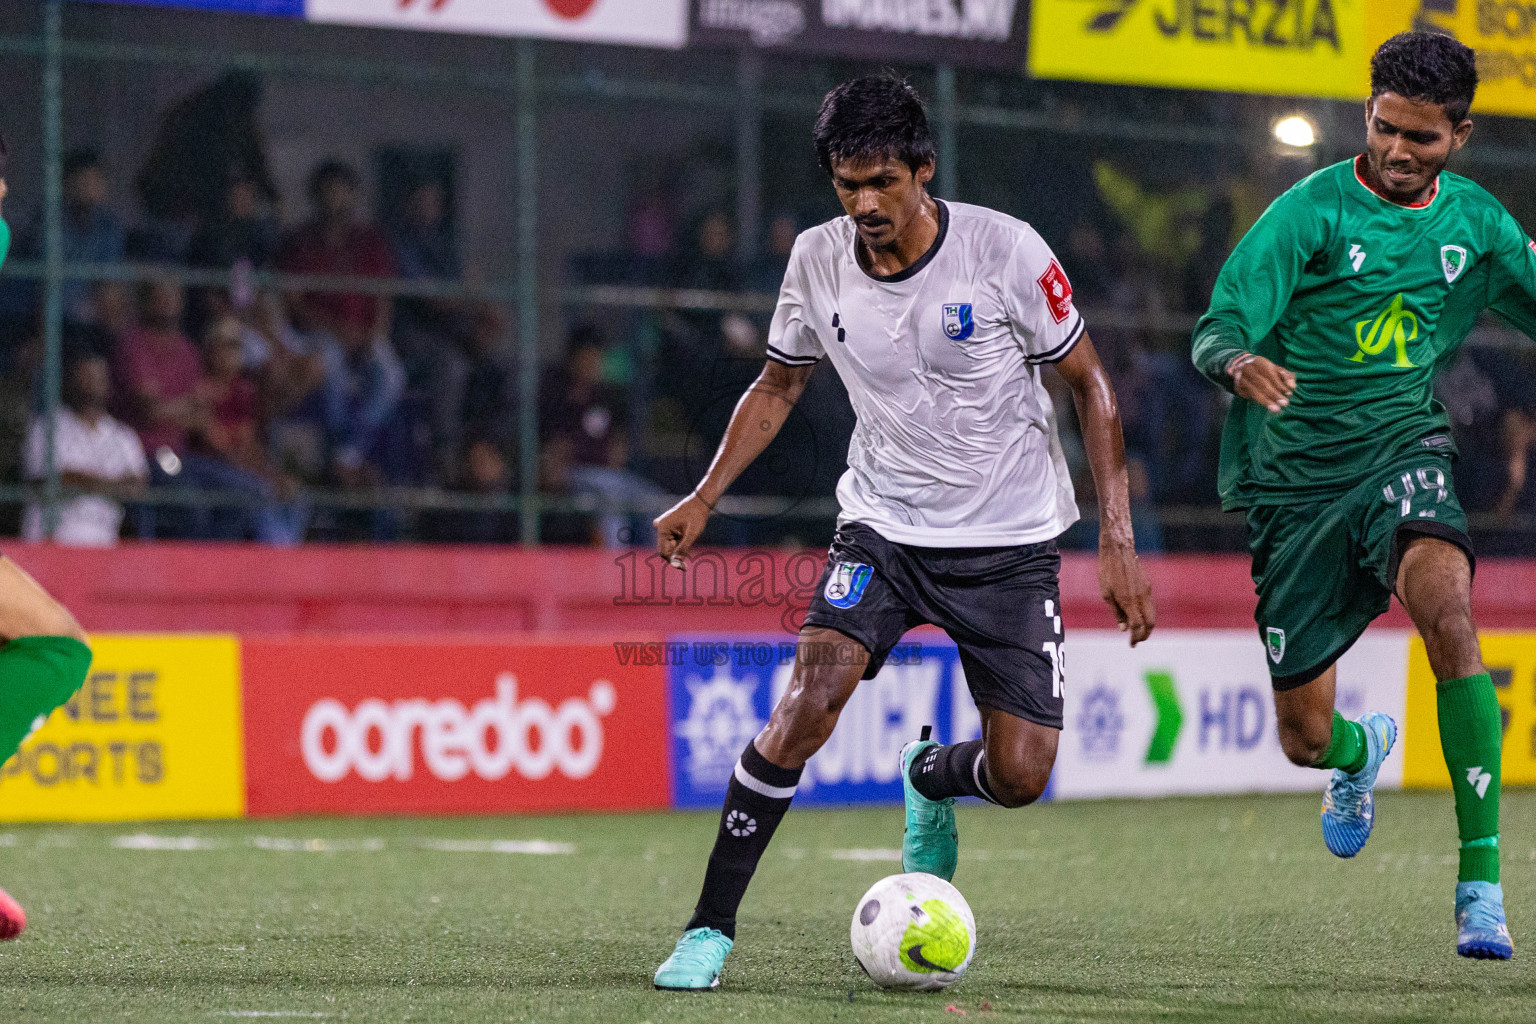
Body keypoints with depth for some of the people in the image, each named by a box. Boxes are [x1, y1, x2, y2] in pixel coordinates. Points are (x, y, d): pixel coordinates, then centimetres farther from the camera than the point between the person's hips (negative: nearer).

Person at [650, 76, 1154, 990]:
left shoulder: (1004, 251, -15)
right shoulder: (819, 262, -6)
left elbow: (1091, 384, -5)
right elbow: (779, 384, 13)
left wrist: (1119, 541, -10)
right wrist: (705, 497, 1)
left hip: (1010, 542, -1)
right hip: (883, 528, 1)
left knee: (1021, 776, -7)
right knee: (810, 702, -23)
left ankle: (931, 778, 32)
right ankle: (711, 928, -14)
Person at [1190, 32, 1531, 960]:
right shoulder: (1311, 212, -9)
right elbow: (1214, 331, -15)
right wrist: (1239, 363, -39)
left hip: (1401, 448, 1)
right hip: (1296, 474, -1)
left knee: (1448, 613, -32)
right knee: (1304, 738, 2)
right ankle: (1362, 752, 45)